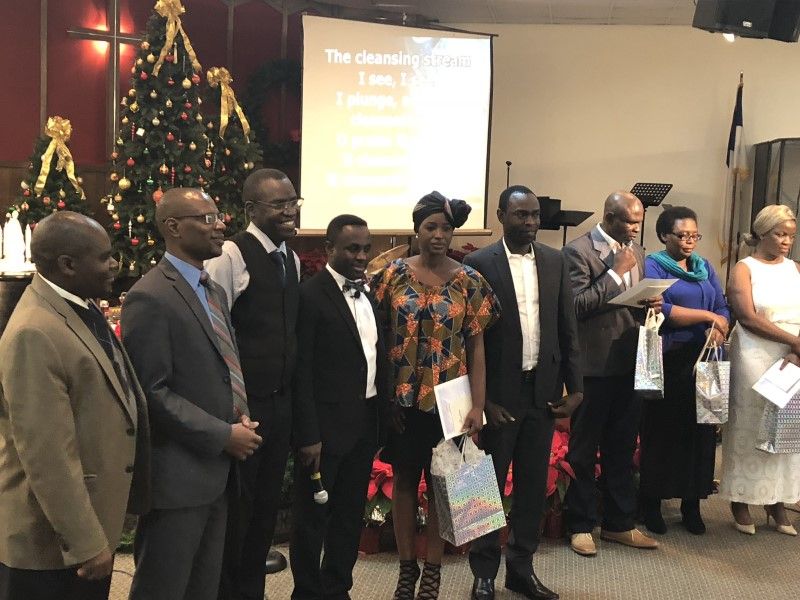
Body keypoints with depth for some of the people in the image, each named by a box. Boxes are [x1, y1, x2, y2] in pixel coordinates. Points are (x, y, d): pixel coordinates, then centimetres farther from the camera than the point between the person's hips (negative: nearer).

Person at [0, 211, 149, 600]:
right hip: (54, 541, -9)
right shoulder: (34, 334, -25)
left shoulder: (81, 307, 5)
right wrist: (85, 542, -21)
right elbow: (48, 456, -26)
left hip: (90, 520, 9)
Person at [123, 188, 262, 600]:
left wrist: (240, 416, 2)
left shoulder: (213, 291, 13)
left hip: (216, 470, 9)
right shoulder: (150, 297, -16)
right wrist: (223, 435, -18)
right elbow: (152, 393, -20)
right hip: (178, 474, -8)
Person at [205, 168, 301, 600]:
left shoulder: (292, 259, 10)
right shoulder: (230, 255, -15)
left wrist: (291, 395, 14)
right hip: (242, 404, -7)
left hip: (281, 402, 7)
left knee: (266, 506, 16)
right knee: (234, 508, 6)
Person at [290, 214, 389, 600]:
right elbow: (301, 372, -15)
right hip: (326, 425, -7)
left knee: (350, 514, 17)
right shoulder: (311, 296, -13)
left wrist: (382, 418, 10)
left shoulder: (368, 293, 10)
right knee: (312, 516, 8)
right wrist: (308, 435, -17)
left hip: (365, 424, 7)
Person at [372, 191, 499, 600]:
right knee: (404, 479, 11)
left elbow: (476, 346, -2)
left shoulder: (469, 281, -3)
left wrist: (478, 405, -7)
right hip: (402, 398, 1)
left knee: (441, 482, 9)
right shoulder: (393, 276, -2)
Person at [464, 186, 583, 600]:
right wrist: (481, 398, -11)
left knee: (533, 484, 12)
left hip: (543, 390, 4)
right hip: (498, 393, -4)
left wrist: (575, 387, 4)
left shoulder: (555, 262, 6)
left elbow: (567, 328, 9)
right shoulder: (478, 264, -7)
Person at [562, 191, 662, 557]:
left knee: (622, 449, 16)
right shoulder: (579, 251, -11)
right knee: (583, 451, 7)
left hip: (630, 364, 7)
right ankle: (581, 526, 20)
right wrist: (616, 271, -18)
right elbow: (577, 306, -18)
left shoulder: (636, 252, 11)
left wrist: (651, 304, -2)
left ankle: (619, 523, 29)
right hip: (594, 366, -7)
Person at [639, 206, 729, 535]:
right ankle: (652, 504, 12)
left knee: (699, 431, 5)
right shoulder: (652, 265, -1)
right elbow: (659, 310, -14)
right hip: (667, 360, -4)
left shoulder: (705, 267, 16)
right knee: (661, 431, 1)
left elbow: (723, 308, 9)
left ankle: (692, 505, 15)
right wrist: (706, 316, -10)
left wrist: (717, 330, -12)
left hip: (702, 360, 5)